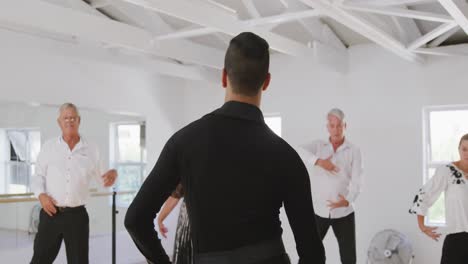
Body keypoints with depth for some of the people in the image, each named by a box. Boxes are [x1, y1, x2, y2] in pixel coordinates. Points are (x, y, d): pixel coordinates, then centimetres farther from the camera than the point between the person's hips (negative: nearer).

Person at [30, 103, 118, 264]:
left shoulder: (91, 150, 5)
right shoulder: (48, 147, 4)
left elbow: (102, 179, 12)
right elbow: (38, 176, 7)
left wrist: (113, 174, -10)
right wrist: (41, 195, -11)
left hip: (77, 215, 1)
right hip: (50, 213, 0)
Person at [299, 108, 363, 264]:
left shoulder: (354, 150, 1)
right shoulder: (318, 145, 4)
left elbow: (357, 181, -8)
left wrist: (348, 200, -25)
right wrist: (318, 161, -26)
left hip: (343, 212, 0)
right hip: (318, 210, 0)